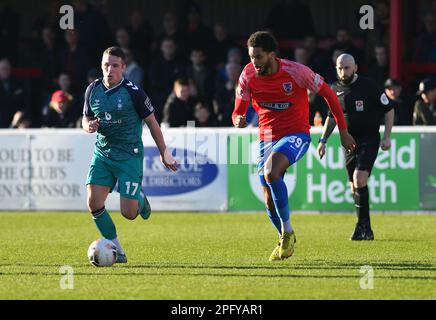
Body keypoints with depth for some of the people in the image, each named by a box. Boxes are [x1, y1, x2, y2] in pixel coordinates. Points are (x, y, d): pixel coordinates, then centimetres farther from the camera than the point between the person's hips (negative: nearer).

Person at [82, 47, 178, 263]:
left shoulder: (133, 92, -12)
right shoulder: (93, 89, 0)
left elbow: (152, 123, -2)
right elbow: (86, 118, 15)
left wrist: (164, 153, 2)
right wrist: (89, 126, -10)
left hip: (129, 156, -4)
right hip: (102, 153, 4)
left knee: (129, 213, -7)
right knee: (94, 203, -12)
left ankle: (140, 199, 31)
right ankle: (115, 246, 7)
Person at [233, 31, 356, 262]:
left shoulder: (296, 71, -16)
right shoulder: (248, 76, -7)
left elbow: (328, 94, -4)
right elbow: (238, 113, -2)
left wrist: (343, 132, -1)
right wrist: (239, 121, -29)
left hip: (296, 134, -5)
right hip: (267, 137, 5)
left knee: (271, 173, -32)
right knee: (269, 200, 3)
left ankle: (287, 231, -17)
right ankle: (285, 241, 31)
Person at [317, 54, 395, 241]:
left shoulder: (369, 87, -8)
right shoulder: (335, 90, 5)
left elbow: (389, 110, 0)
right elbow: (332, 117, 20)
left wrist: (387, 137, -7)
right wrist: (323, 140, 13)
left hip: (369, 141, -5)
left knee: (359, 180, -21)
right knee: (354, 187, 5)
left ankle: (362, 227, -14)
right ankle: (366, 231, 15)